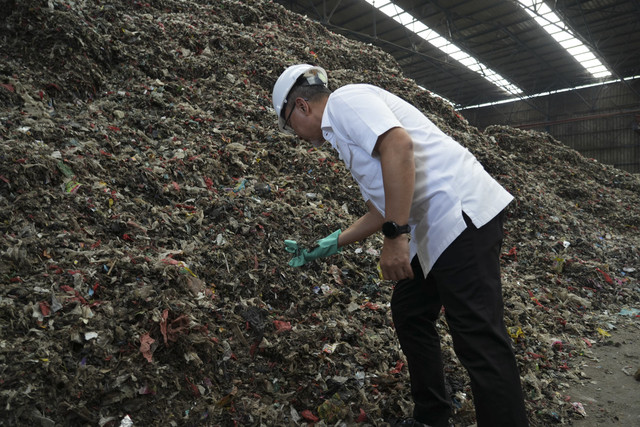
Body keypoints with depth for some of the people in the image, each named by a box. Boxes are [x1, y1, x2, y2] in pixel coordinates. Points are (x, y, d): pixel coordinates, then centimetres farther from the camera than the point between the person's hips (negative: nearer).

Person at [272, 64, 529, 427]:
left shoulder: (345, 99, -4)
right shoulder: (345, 133, 24)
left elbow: (399, 143, -24)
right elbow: (382, 208, 26)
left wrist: (396, 235, -25)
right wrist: (330, 246, 28)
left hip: (462, 213, -11)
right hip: (435, 227, 11)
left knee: (478, 339, -9)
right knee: (409, 314, 17)